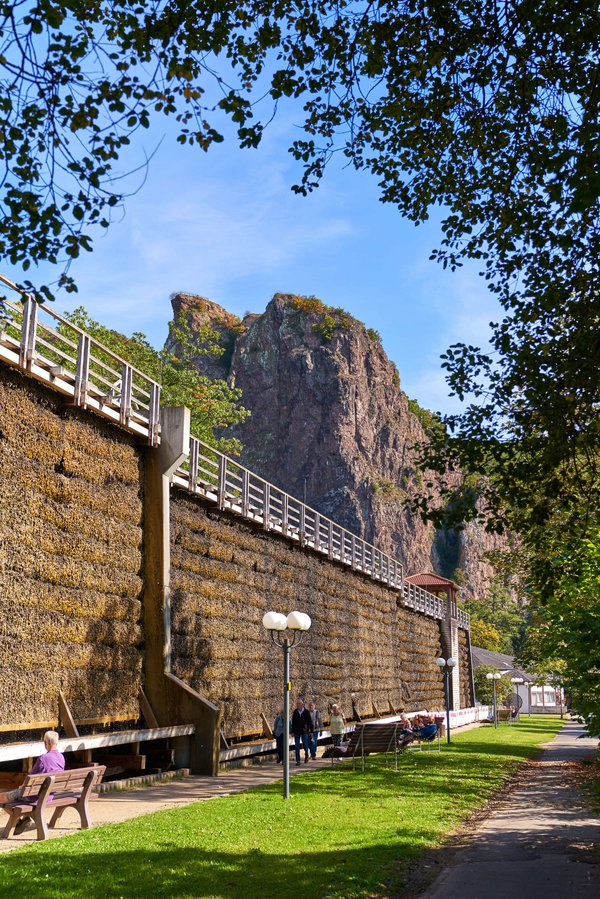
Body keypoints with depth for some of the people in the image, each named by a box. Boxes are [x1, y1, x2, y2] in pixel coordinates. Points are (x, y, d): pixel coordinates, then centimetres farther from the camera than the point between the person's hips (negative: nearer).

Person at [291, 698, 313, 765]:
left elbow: (310, 722, 1)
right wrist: (292, 731, 4)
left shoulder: (306, 711, -3)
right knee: (297, 747, 1)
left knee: (305, 745, 0)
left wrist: (311, 731, -1)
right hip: (297, 732, 2)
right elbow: (293, 722, 5)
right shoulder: (295, 712, 2)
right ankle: (298, 761, 7)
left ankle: (307, 755, 30)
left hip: (304, 731, -2)